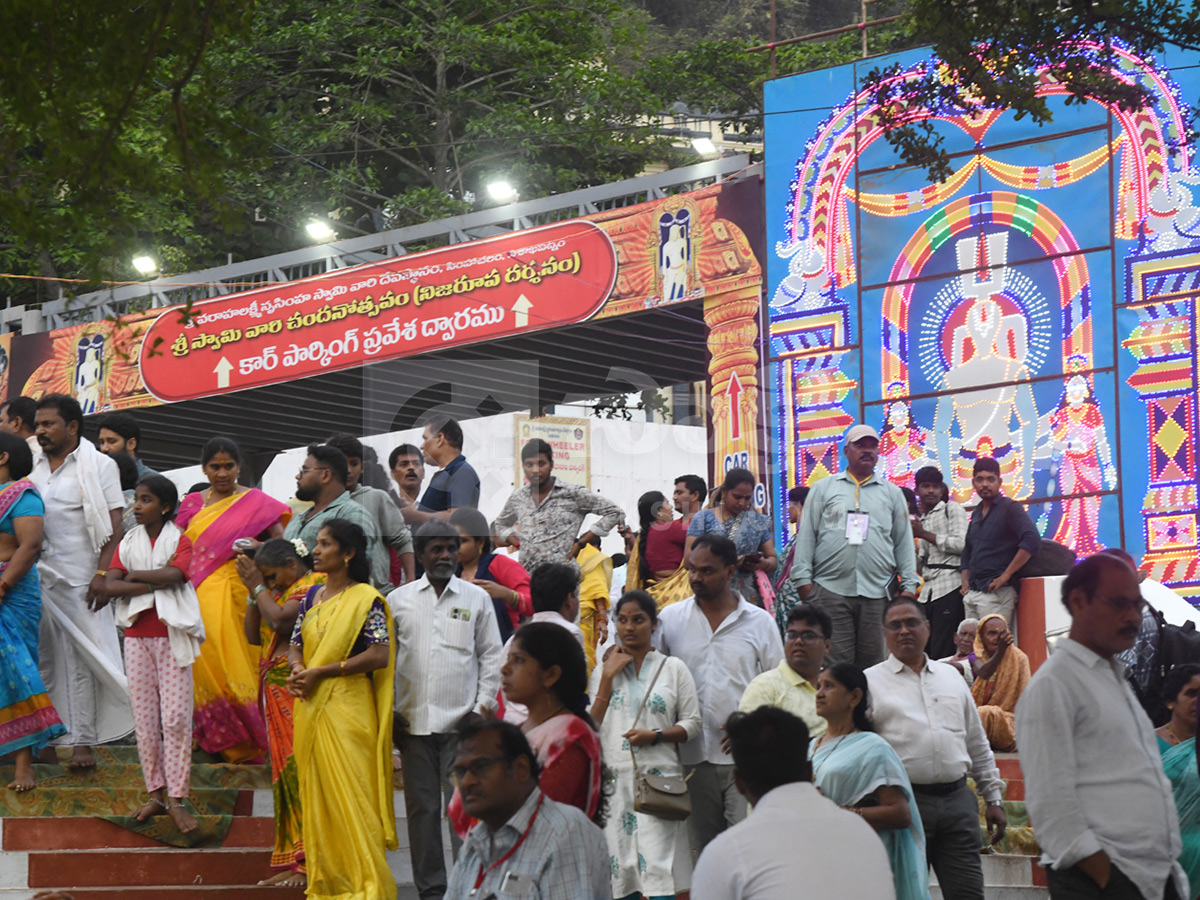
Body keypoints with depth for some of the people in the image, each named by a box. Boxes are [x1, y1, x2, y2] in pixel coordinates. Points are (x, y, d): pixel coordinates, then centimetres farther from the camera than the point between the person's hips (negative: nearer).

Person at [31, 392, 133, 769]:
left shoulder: (98, 466, 1)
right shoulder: (31, 466, 13)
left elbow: (114, 526, -4)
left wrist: (102, 574, -15)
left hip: (79, 578, -4)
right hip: (36, 577, 4)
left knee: (81, 660, -3)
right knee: (40, 657, 4)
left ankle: (82, 740, 0)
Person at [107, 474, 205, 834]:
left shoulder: (180, 540, 1)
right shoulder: (128, 542, 10)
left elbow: (175, 575, -18)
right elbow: (112, 586, -4)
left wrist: (134, 575, -7)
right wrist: (156, 582, -14)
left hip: (172, 635, -3)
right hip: (137, 635, 4)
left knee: (176, 718, -8)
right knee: (144, 717, 3)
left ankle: (177, 798, -7)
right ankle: (155, 793, 10)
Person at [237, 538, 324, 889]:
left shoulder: (314, 586, -8)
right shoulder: (282, 591, 19)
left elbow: (281, 621, -21)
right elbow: (254, 635, 17)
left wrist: (258, 587, -7)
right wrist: (253, 592, 6)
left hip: (300, 696, -10)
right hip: (277, 698, 10)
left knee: (299, 771, -12)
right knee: (286, 774, 9)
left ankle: (309, 863, -12)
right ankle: (291, 862, 12)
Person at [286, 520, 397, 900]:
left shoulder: (365, 600, -9)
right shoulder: (313, 596, 13)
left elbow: (379, 656, -17)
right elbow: (296, 644, 17)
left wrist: (320, 672, -17)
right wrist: (297, 670, -7)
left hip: (347, 710, -7)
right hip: (311, 709, 7)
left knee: (349, 795, -8)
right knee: (316, 794, 9)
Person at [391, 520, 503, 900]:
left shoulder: (477, 599, 7)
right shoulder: (398, 600, 9)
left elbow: (491, 656, 10)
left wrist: (483, 707, 1)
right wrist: (390, 712, 3)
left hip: (461, 723, -1)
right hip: (413, 722, 1)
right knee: (421, 807, 5)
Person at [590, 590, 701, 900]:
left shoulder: (673, 668, 8)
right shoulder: (603, 670, 14)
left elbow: (692, 723, 5)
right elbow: (591, 725, 5)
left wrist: (655, 735, -11)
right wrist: (608, 677, 0)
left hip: (659, 775, -2)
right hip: (614, 777, 2)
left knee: (658, 866, -12)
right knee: (619, 865, -1)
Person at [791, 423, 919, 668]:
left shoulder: (891, 493, 17)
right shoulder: (824, 488, 12)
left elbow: (904, 541, 16)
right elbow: (806, 535, 9)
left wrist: (909, 585, 7)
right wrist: (803, 579, -1)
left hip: (877, 592, 2)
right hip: (830, 590, -2)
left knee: (873, 662, 1)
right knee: (836, 663, -6)